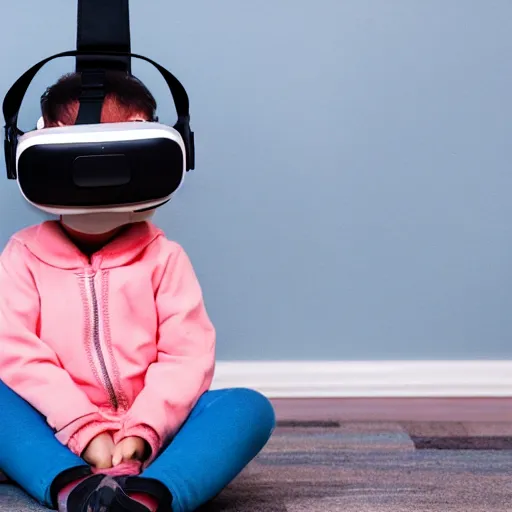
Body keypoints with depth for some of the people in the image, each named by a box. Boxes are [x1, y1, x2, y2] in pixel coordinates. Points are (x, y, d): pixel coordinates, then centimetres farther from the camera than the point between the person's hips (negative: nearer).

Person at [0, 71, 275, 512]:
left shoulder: (164, 257, 9)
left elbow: (187, 355, -3)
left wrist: (141, 432, -20)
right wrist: (85, 431, -20)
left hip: (150, 439, 1)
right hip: (58, 439, 0)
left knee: (250, 408, -25)